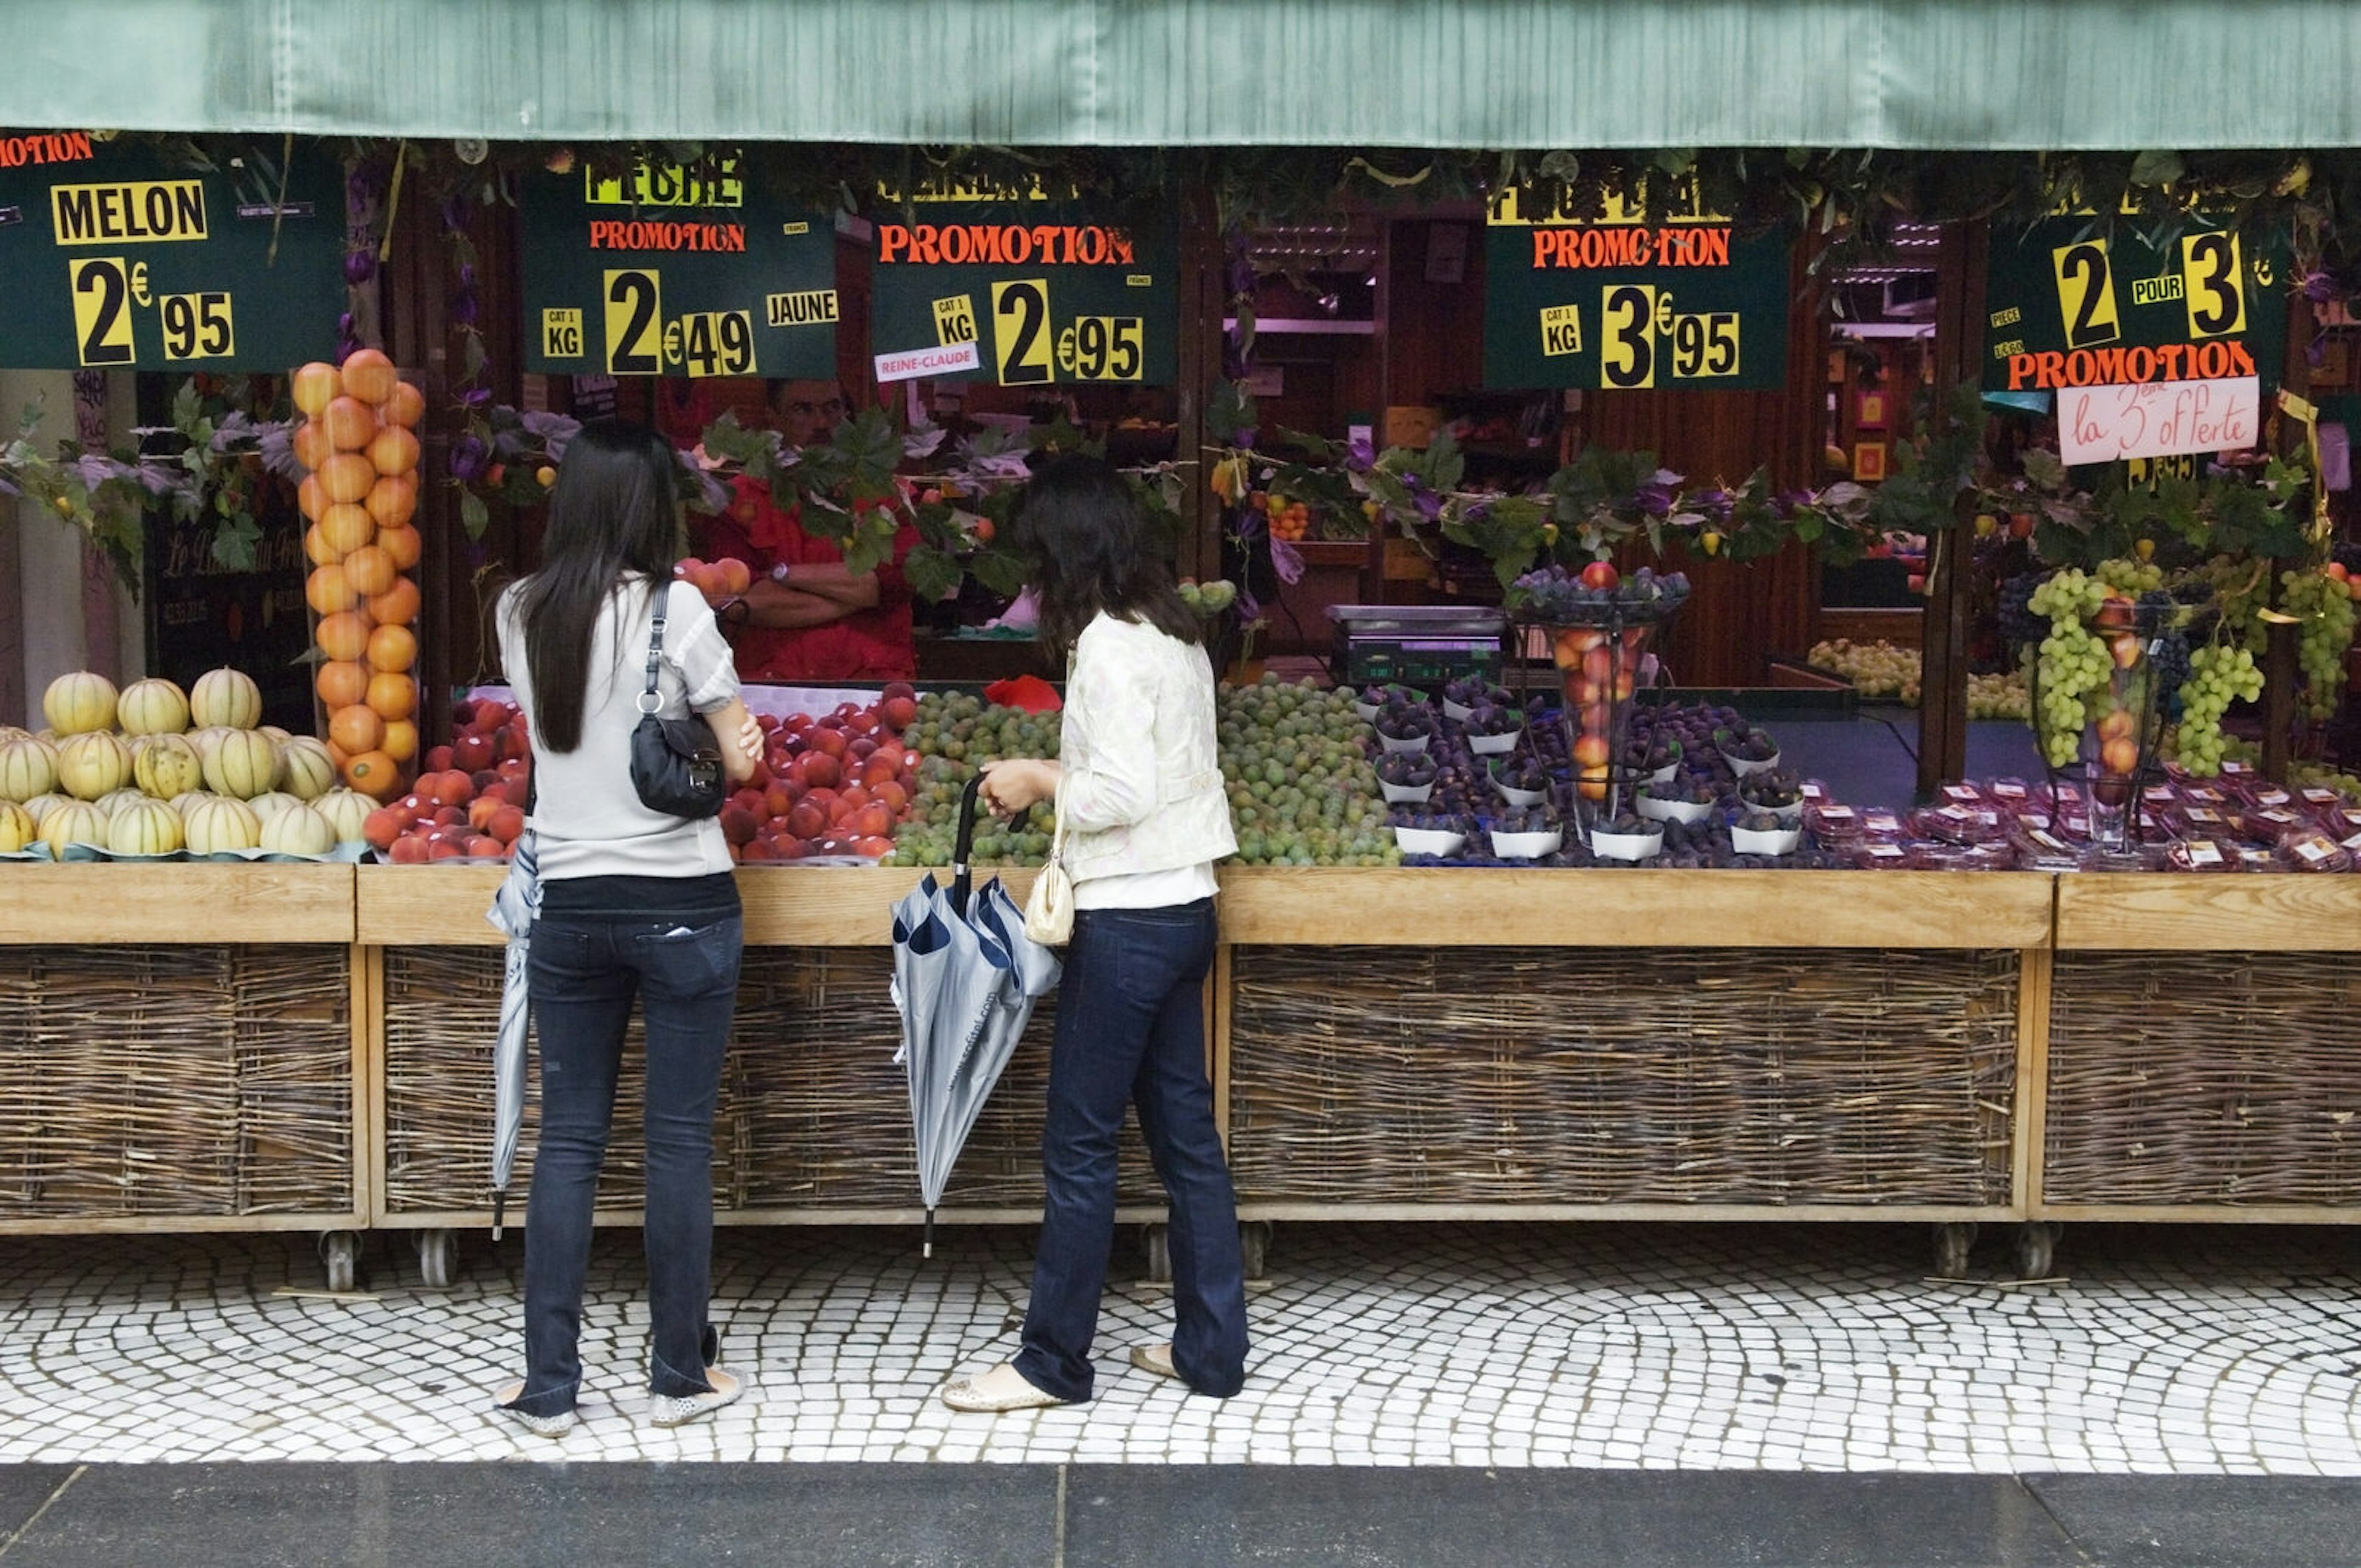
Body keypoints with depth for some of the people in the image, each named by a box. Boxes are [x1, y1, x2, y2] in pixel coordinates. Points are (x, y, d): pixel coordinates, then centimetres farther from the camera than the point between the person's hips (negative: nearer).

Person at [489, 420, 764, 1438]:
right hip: (682, 904, -4)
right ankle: (681, 1375, 14)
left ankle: (547, 1385, 12)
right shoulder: (672, 609, -11)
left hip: (569, 905, 4)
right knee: (679, 1140, 5)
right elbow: (741, 756, -5)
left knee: (568, 1141, 9)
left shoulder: (519, 614, 4)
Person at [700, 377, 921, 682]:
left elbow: (895, 580, -3)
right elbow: (745, 601, -2)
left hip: (874, 683, 0)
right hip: (771, 684, 0)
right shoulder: (740, 501, 13)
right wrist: (857, 592, -3)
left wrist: (783, 574, -3)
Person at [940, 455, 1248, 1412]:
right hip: (1185, 907, 9)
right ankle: (1211, 1349, 19)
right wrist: (1058, 777, 12)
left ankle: (1053, 1362, 8)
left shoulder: (1108, 644, -16)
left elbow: (1123, 792, -21)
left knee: (1079, 1144, -1)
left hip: (1127, 920, -9)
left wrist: (1041, 780, -7)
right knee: (1185, 1130, 13)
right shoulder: (1177, 638, 12)